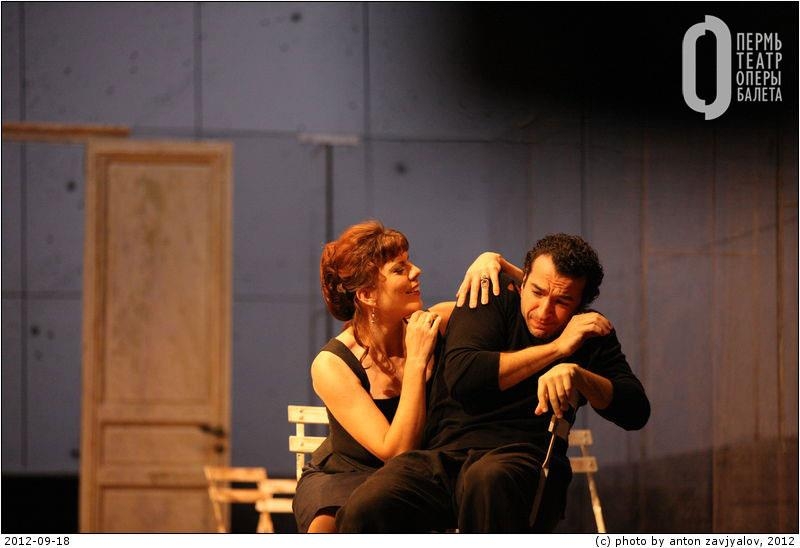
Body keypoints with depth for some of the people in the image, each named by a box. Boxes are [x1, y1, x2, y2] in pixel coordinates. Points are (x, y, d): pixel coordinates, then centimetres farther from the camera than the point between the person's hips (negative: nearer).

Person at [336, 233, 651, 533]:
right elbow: (462, 378, -8)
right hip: (443, 453, 1)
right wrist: (556, 348, -6)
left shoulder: (591, 334, 15)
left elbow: (636, 411, 4)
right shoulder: (495, 299, 9)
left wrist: (577, 374, -15)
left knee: (489, 480, -42)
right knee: (363, 512, -32)